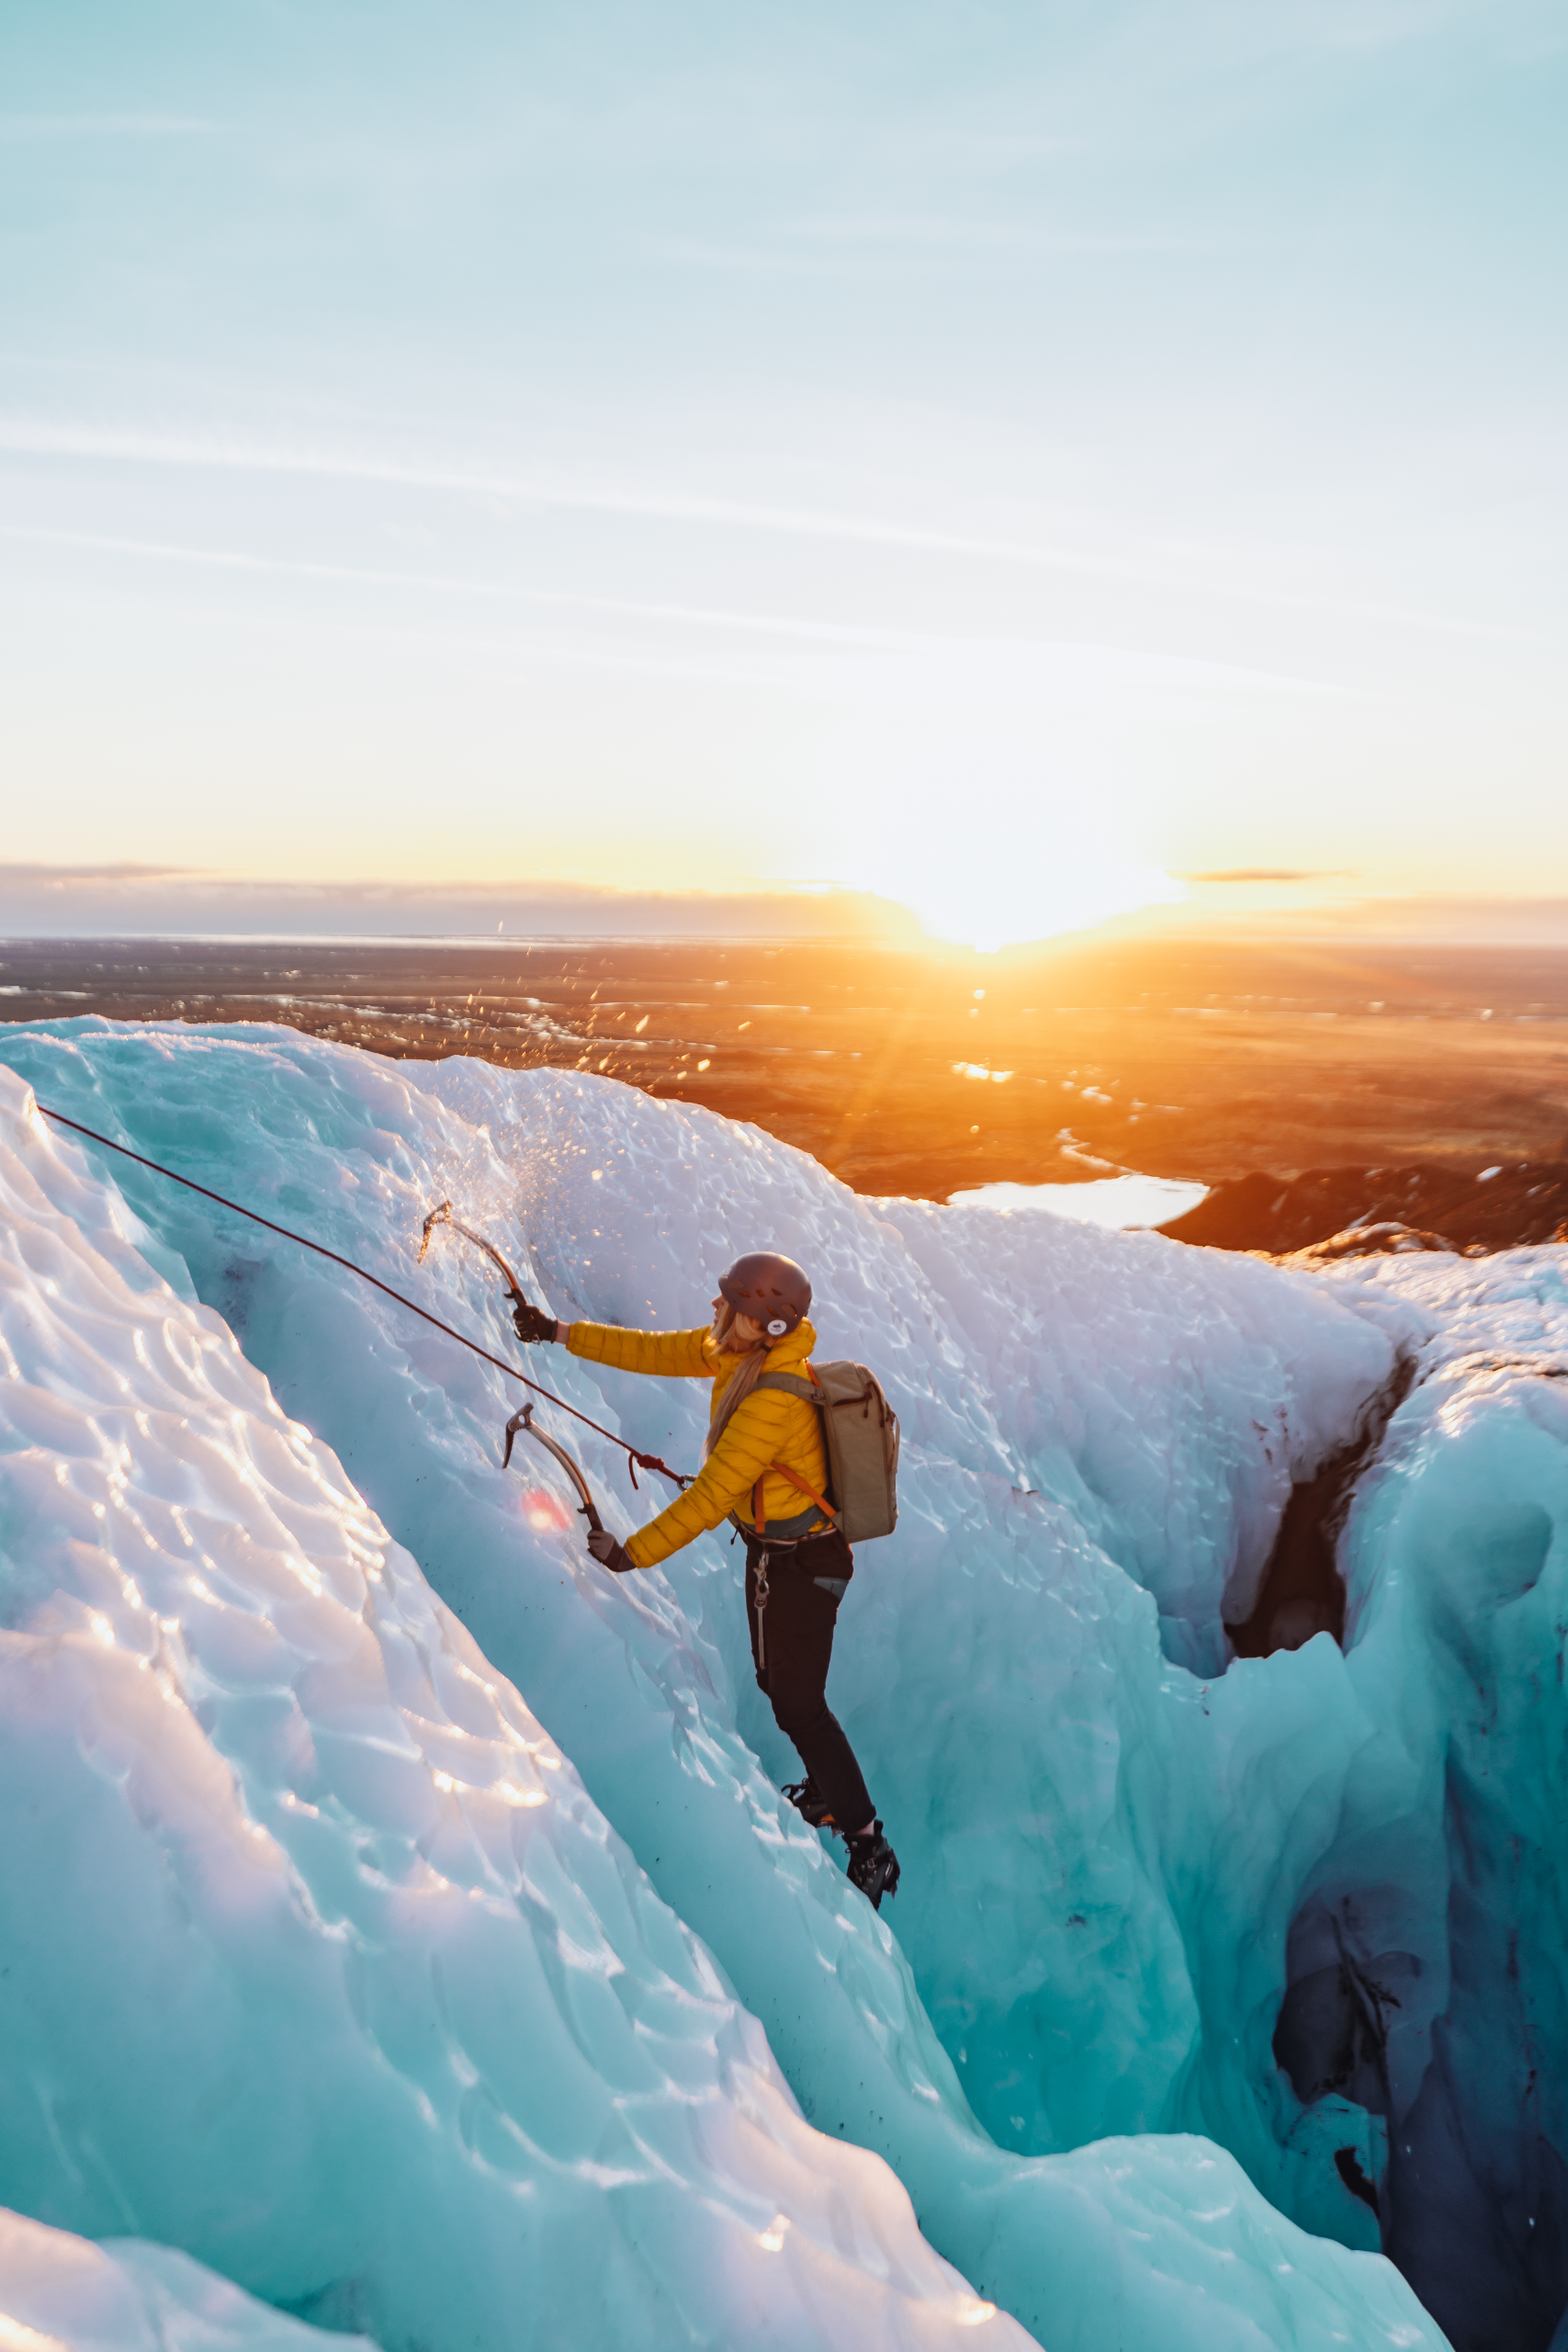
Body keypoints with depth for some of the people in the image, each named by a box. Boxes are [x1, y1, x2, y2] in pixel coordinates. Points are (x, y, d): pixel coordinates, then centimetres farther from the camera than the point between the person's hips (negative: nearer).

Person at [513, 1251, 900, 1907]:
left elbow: (711, 1496, -31)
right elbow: (654, 1351, 4)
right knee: (778, 1680, 24)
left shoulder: (775, 1402, -34)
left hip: (799, 1563, -9)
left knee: (798, 1704, 1)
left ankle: (868, 1846, 15)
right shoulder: (736, 1349, -6)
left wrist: (634, 1553, -26)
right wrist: (563, 1333, 3)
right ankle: (829, 1795, 44)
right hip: (773, 1548, 10)